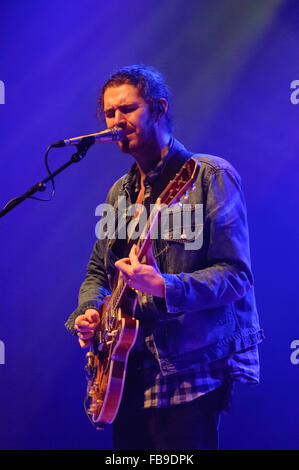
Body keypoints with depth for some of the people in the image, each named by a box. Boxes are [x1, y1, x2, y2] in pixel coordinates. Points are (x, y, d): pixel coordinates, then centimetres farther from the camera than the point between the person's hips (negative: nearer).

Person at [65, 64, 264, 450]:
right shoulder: (119, 193, 15)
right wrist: (88, 312, 2)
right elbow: (98, 271, 23)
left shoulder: (211, 176, -8)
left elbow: (235, 274, -15)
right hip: (129, 374, 7)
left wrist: (164, 287, -29)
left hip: (190, 373, -7)